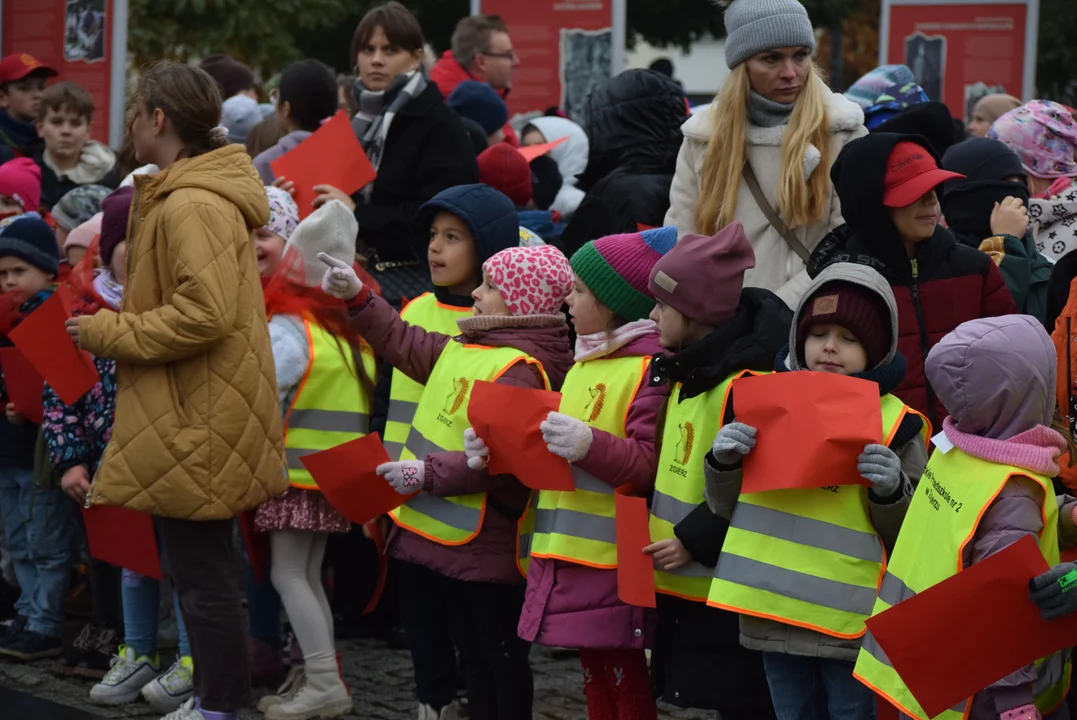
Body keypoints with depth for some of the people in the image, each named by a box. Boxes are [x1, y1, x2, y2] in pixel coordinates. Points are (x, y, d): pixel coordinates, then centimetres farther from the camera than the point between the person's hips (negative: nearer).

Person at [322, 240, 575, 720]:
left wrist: (428, 474, -23)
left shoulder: (521, 370, -21)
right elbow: (408, 346, 24)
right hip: (452, 535, 10)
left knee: (501, 660, 1)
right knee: (473, 652, 18)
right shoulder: (465, 347, 10)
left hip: (487, 545, -10)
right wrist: (357, 300, 18)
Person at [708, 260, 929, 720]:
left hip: (849, 619, -4)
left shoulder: (895, 423, -5)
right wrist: (723, 463, -7)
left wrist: (891, 491, -22)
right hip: (774, 611, 4)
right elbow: (727, 508, 12)